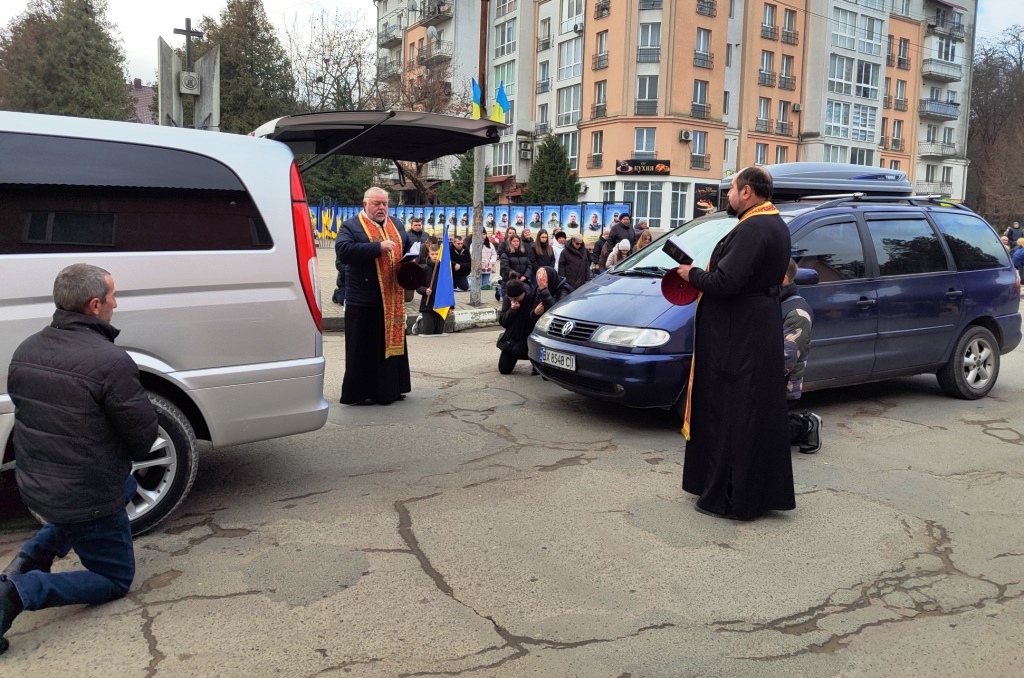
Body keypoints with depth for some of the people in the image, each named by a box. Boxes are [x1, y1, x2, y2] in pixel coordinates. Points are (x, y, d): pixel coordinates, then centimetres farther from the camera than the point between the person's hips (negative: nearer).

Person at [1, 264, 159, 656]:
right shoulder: (110, 362, -26)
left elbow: (35, 413, 12)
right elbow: (144, 433, -18)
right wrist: (133, 455, 5)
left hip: (34, 487, 8)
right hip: (87, 497, -7)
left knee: (124, 487, 35)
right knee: (116, 579, 15)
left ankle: (34, 554, 18)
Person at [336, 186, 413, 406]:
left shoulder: (396, 226, 16)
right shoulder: (351, 226, -4)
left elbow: (410, 248, 25)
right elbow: (343, 250, -21)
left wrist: (412, 261, 1)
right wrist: (378, 247, -23)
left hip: (393, 299, 6)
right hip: (364, 299, -6)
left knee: (393, 342, 12)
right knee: (363, 348, -1)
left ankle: (391, 388, 24)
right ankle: (359, 393, 8)